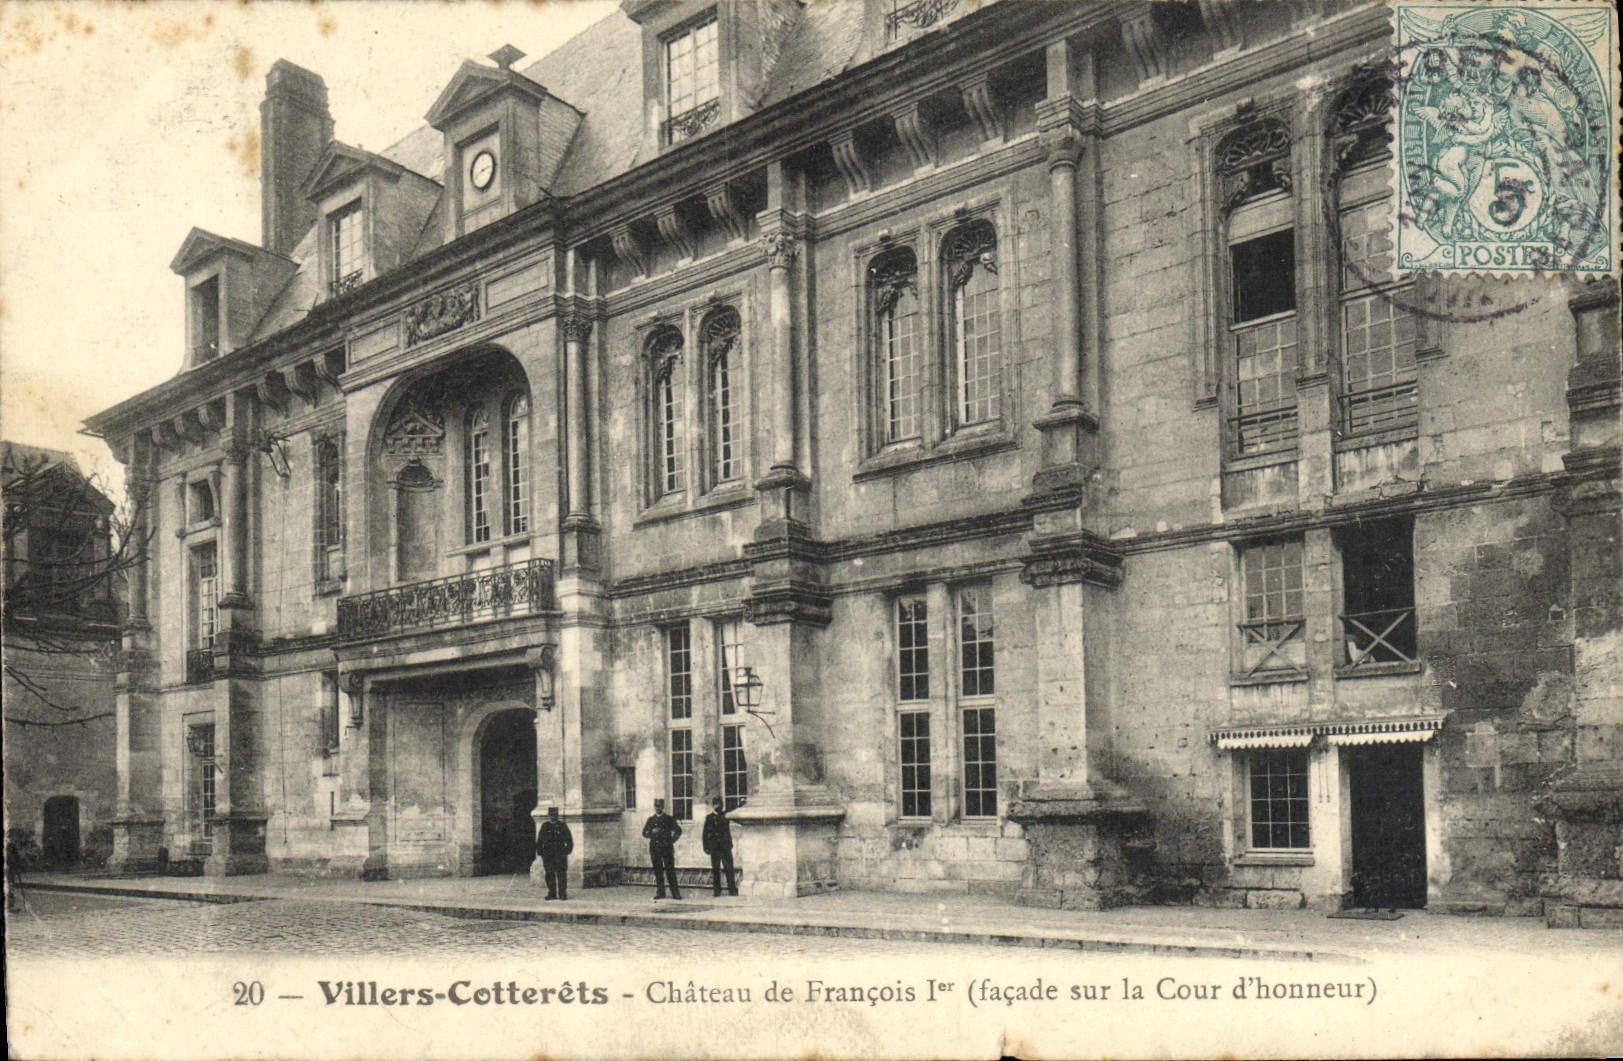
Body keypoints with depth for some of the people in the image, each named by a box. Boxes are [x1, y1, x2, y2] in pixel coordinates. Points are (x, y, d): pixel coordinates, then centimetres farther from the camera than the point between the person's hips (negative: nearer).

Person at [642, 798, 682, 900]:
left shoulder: (669, 819, 7)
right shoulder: (650, 819, 11)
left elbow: (678, 831, 11)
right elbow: (644, 833, 8)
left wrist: (671, 841, 1)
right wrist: (652, 832, -11)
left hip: (667, 849, -2)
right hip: (655, 849, 2)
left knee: (670, 870, -5)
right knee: (657, 871, 2)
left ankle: (675, 893, -4)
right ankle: (659, 892, 8)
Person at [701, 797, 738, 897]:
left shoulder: (725, 815, 11)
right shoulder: (709, 818, 7)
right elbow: (705, 833, 6)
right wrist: (706, 847, 0)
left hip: (726, 846, 1)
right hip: (714, 847, -1)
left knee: (729, 868, -5)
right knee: (715, 869, 1)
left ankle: (732, 889, -1)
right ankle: (716, 889, 8)